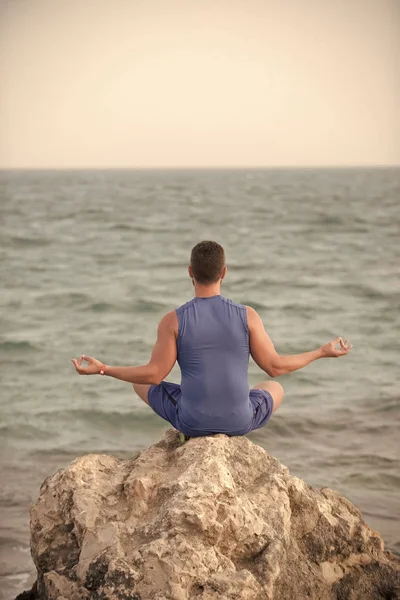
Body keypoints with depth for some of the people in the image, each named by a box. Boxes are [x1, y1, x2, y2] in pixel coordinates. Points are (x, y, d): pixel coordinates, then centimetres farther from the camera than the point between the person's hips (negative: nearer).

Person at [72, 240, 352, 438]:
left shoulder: (173, 320, -11)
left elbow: (154, 374, -9)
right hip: (238, 421, 1)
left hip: (192, 421, -1)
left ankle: (195, 434, 34)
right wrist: (323, 352, 9)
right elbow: (275, 366, -5)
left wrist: (102, 369, 3)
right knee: (276, 389, 34)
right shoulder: (247, 315, -9)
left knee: (141, 382, 28)